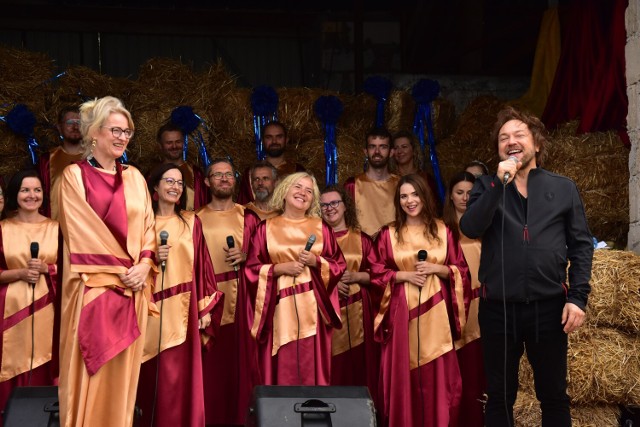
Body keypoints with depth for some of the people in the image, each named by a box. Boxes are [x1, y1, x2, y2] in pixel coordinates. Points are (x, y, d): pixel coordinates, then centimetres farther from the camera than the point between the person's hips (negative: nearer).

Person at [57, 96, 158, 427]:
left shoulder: (135, 177, 14)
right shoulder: (74, 176, -1)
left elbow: (148, 226, 12)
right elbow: (81, 233, -8)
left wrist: (144, 264, -7)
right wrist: (121, 269, -12)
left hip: (132, 286, 4)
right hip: (94, 285, -4)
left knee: (122, 373, 6)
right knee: (90, 374, -4)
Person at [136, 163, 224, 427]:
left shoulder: (191, 222, 9)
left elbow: (201, 265, 6)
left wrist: (205, 307, 0)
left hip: (182, 309, 0)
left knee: (178, 377, -3)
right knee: (151, 376, 2)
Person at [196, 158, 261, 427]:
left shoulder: (248, 217, 10)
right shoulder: (198, 219, 7)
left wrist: (245, 256, -8)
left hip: (241, 299, 1)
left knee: (242, 359, -2)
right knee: (211, 364, -3)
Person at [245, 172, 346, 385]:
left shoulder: (321, 228, 10)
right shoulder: (266, 228, 6)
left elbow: (339, 265, 10)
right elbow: (252, 268, 4)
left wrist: (315, 261, -8)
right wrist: (281, 268, -10)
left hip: (313, 308, 1)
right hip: (280, 308, -1)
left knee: (312, 366, -1)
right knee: (282, 370, -3)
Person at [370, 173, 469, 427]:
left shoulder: (442, 231, 7)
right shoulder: (389, 233, 5)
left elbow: (461, 271, 8)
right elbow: (377, 273, 4)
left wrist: (436, 268, -9)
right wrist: (405, 275, -10)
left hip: (435, 310, 1)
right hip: (402, 311, -1)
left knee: (437, 372, 0)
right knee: (402, 372, 0)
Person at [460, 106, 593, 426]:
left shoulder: (564, 188, 5)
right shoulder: (487, 187, 6)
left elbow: (581, 245, 3)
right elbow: (470, 229, -11)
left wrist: (578, 296, -6)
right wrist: (500, 183, -17)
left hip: (549, 305, 0)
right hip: (498, 307, 1)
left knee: (554, 395, 10)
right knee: (500, 396, 12)